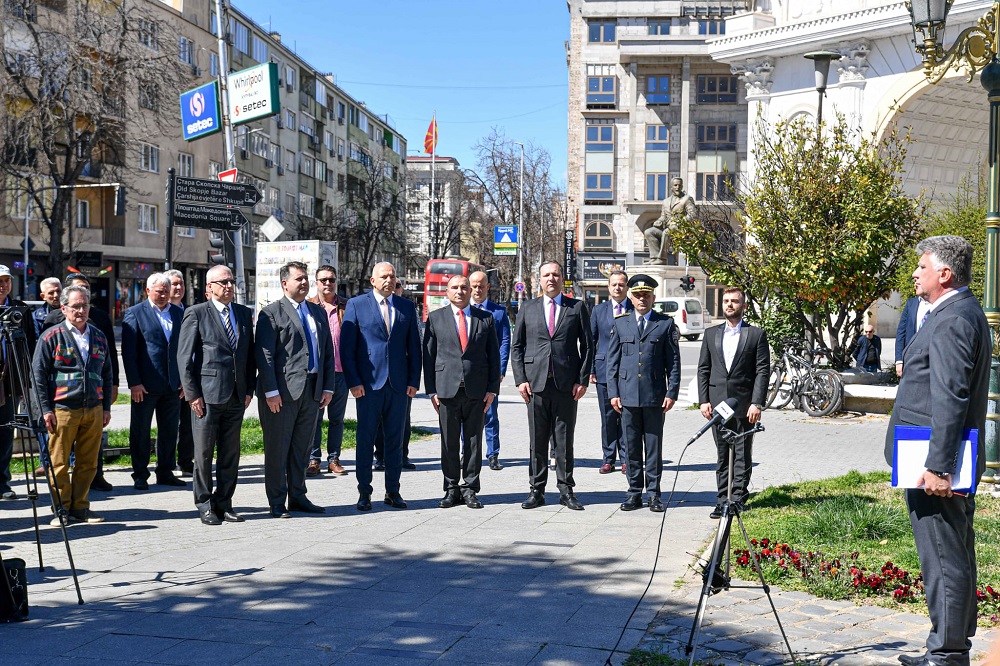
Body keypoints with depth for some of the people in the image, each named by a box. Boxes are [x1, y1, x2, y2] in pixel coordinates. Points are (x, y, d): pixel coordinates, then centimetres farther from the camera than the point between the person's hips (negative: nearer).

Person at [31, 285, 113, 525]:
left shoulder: (98, 337, 13)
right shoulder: (52, 337, 0)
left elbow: (107, 374, 18)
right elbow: (38, 374, -2)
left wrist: (106, 406, 12)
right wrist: (46, 409, -8)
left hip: (94, 410, 4)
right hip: (62, 409, -4)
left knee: (88, 463, 7)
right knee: (59, 463, 0)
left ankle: (80, 508, 16)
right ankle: (62, 509, 9)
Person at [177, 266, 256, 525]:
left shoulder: (244, 313, 13)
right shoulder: (196, 313, -2)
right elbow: (184, 356, -5)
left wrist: (249, 389, 6)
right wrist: (192, 393, -10)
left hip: (236, 396, 5)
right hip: (207, 395, -5)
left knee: (231, 453, 9)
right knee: (203, 453, 2)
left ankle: (223, 504, 18)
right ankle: (205, 506, 13)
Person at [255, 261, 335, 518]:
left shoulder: (318, 312, 16)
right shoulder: (271, 313, -4)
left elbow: (328, 352, 17)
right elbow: (264, 356, -9)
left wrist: (328, 387, 8)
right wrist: (270, 391, -16)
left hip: (313, 391, 6)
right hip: (283, 392, -6)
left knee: (302, 448, 13)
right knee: (277, 449, 2)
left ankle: (298, 497, 22)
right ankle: (277, 503, 9)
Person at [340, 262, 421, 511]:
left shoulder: (407, 307, 10)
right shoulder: (356, 305, 1)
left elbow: (414, 347, 12)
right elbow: (346, 347, -1)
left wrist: (413, 380, 3)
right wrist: (354, 381, -8)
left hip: (399, 384, 3)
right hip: (368, 383, -3)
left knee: (395, 439, 8)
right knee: (366, 439, 2)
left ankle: (392, 491, 16)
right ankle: (364, 492, 11)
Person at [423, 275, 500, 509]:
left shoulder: (486, 319, 9)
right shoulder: (435, 318, 7)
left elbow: (494, 356, 9)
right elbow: (428, 356, 5)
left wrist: (492, 388, 0)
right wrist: (431, 390, -2)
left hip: (477, 390, 1)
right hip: (447, 389, -1)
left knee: (473, 442, 4)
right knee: (449, 443, 4)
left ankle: (470, 489, 13)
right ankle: (451, 489, 13)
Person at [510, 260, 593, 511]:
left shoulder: (577, 308, 7)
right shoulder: (528, 309, 10)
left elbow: (587, 346, 5)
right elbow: (516, 347, 10)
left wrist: (582, 380, -3)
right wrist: (520, 379, -1)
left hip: (566, 384, -1)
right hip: (536, 384, 1)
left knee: (565, 440, 4)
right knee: (537, 441, 5)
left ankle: (566, 490, 13)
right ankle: (537, 490, 13)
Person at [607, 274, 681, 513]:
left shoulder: (666, 324, 4)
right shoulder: (621, 324, 10)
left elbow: (674, 361, 3)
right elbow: (612, 361, 10)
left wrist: (672, 393, -4)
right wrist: (613, 392, 2)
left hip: (655, 395, -2)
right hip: (628, 395, 2)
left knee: (654, 445, 4)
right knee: (632, 446, 6)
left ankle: (654, 493, 11)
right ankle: (634, 492, 14)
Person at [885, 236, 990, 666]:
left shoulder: (952, 321, -17)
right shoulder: (963, 314, 16)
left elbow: (950, 399, -24)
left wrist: (938, 467, -24)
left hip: (937, 467, -11)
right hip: (948, 464, 11)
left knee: (944, 561, -3)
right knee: (955, 559, 17)